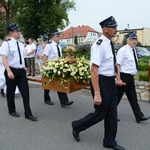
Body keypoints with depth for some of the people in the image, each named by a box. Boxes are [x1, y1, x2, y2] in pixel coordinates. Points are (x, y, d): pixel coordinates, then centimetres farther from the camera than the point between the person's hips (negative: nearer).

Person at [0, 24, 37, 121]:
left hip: (21, 71, 5)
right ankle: (12, 111, 31)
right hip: (12, 71, -5)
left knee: (25, 92, 0)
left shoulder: (21, 44, 10)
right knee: (11, 92, 11)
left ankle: (28, 114, 7)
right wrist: (9, 71, -28)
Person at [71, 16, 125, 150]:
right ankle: (76, 126, 29)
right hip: (102, 82, -9)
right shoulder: (99, 45, -20)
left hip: (111, 82, 9)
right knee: (100, 113, 4)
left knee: (112, 114, 15)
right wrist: (97, 93, -28)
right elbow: (94, 70, -25)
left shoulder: (110, 44, 9)